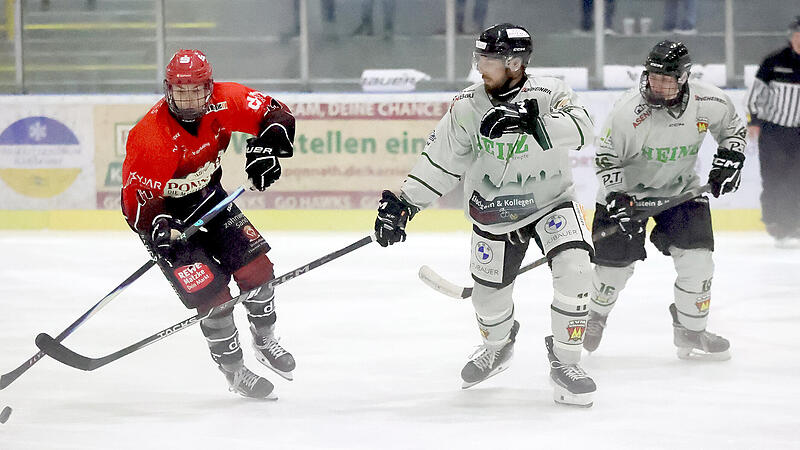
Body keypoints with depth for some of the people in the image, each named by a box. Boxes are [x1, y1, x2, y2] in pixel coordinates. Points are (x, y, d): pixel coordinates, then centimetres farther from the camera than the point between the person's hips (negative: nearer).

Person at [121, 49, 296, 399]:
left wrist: (266, 147, -30)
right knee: (211, 292, -13)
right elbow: (135, 194, -29)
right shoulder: (149, 136, -33)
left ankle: (265, 341, 27)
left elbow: (276, 115, -11)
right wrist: (157, 226, -47)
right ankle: (234, 372, 6)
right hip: (164, 210, -6)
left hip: (207, 195, 6)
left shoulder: (224, 102, -19)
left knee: (255, 265, 0)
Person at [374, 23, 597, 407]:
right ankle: (498, 346, 43)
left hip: (551, 202, -3)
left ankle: (565, 362, -8)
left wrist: (530, 121, -51)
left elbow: (580, 131, -37)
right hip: (492, 213, 3)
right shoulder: (468, 106, -9)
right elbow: (439, 162, -2)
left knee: (574, 268, -25)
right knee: (489, 296, 6)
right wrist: (401, 204, -7)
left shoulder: (549, 94, -18)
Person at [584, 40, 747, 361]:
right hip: (628, 188, -3)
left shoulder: (709, 102, -17)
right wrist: (617, 201, -24)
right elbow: (607, 158, -16)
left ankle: (690, 333, 9)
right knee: (615, 262, -2)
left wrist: (729, 160, -8)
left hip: (681, 188, 3)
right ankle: (595, 318, 28)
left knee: (696, 258, -9)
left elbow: (733, 128, 6)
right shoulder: (628, 111, -27)